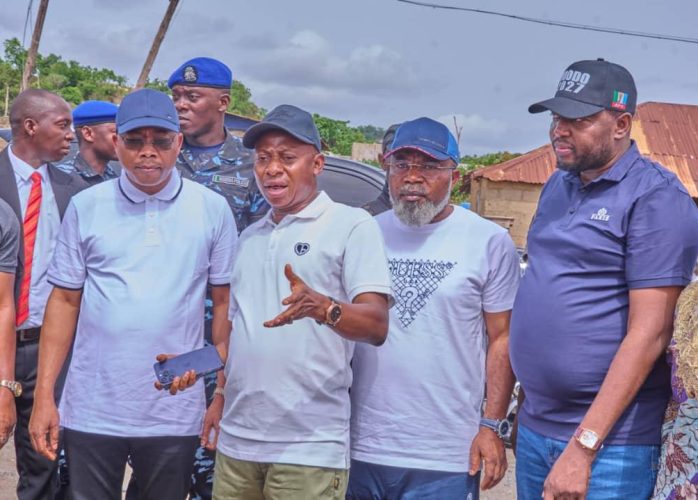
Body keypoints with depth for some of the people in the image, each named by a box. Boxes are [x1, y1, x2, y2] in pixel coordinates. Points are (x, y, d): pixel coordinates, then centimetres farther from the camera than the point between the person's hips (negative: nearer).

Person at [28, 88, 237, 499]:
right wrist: (44, 396, 0)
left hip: (175, 415, 0)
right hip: (92, 412, 1)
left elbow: (224, 304, 3)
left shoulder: (213, 209, 0)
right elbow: (64, 302, 4)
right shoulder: (86, 207, 2)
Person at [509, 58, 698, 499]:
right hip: (533, 429, 7)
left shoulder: (656, 197, -12)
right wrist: (527, 407, 11)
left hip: (610, 443, -7)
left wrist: (584, 447, -21)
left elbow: (649, 332, -18)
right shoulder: (557, 187, 11)